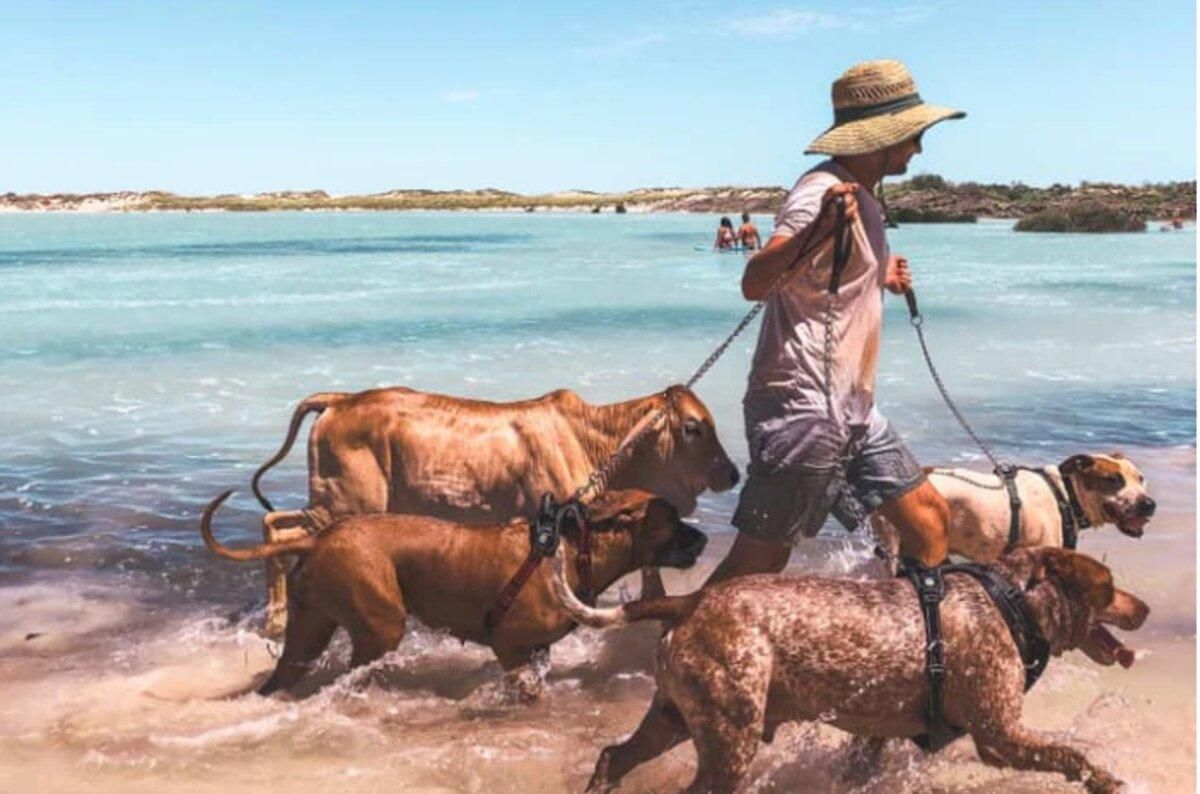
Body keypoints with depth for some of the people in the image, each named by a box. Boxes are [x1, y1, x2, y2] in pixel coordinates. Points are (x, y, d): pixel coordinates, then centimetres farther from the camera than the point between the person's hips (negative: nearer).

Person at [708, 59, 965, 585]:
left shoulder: (864, 197, 16)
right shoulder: (822, 193, -15)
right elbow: (755, 284, -32)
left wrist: (880, 278, 27)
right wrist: (816, 231, -48)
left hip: (853, 410, 10)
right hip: (801, 407, -10)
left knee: (929, 519, 12)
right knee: (758, 562, -6)